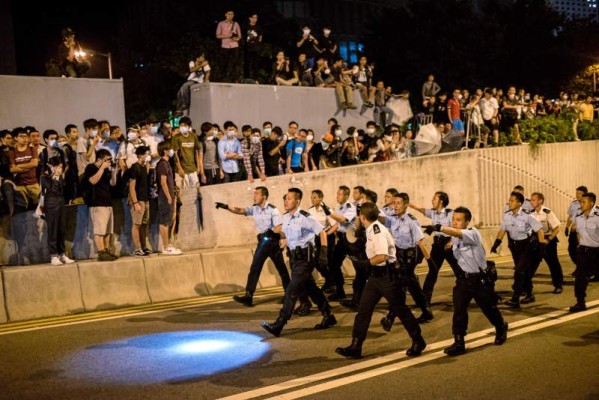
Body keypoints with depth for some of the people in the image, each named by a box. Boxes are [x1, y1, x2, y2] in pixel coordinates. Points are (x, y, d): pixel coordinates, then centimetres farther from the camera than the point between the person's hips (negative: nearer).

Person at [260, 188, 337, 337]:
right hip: (295, 257, 8)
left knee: (291, 291, -10)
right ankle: (329, 317, 30)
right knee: (311, 288, 16)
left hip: (305, 258, -8)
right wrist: (282, 245, 8)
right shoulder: (285, 217, 5)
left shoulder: (305, 218, -17)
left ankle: (278, 325, -8)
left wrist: (323, 253, -14)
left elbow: (322, 233, -10)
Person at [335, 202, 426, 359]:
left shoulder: (377, 231, -21)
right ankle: (355, 347, 8)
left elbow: (382, 257, -29)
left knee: (400, 309, 6)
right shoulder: (371, 230, 7)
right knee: (363, 309, 5)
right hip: (376, 275, 9)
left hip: (387, 275, -9)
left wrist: (367, 262, -15)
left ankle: (418, 342, 24)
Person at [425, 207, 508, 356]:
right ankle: (459, 343, -2)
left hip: (481, 278, -5)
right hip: (464, 278, 5)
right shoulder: (455, 239, -2)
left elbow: (458, 233, -46)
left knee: (489, 309, 15)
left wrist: (440, 228, -61)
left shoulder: (473, 233, -24)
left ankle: (501, 329, 45)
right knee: (458, 310, -8)